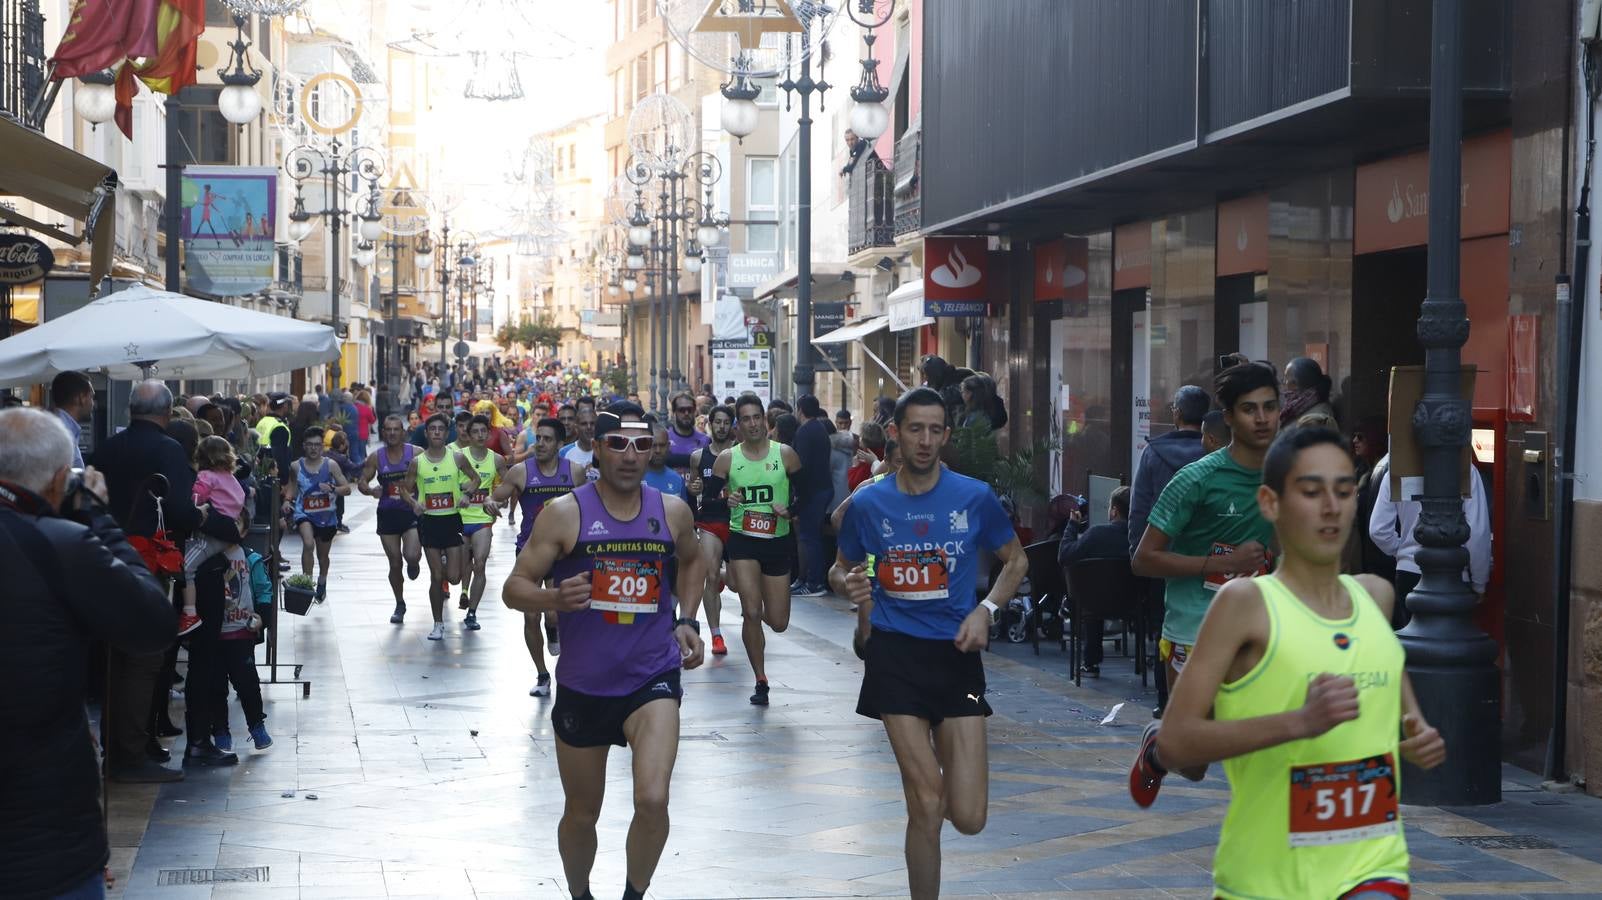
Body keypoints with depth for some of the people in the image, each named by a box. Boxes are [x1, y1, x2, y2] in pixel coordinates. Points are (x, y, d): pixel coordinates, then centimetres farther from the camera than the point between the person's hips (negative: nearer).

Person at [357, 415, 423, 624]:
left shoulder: (416, 453, -4)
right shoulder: (377, 457, 2)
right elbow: (362, 482, 8)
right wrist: (371, 490, -14)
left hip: (412, 511, -2)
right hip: (387, 514, 2)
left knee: (411, 555, -21)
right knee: (395, 563, 6)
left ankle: (413, 564, 18)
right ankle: (400, 605, 24)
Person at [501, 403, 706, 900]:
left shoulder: (672, 511, 0)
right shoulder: (564, 513, -9)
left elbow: (690, 563, 22)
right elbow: (514, 588, -8)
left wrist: (687, 621, 7)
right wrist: (554, 599, -29)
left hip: (652, 678, 0)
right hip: (582, 685, 0)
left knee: (652, 801, -20)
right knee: (581, 814, 14)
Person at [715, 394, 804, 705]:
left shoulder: (785, 455, -1)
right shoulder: (727, 458, 0)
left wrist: (790, 510, -13)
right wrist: (724, 499, -17)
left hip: (777, 542, 1)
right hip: (742, 540, -1)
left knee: (779, 623, 4)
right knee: (751, 613, -15)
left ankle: (757, 612, 43)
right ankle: (761, 682, -1)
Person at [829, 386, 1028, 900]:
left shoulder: (975, 497, -1)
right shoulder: (868, 503, 2)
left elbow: (1016, 560, 12)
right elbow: (841, 569, 16)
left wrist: (985, 610, -5)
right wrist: (848, 583, -9)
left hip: (956, 652, 0)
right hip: (895, 651, 0)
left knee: (969, 818, -3)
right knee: (926, 806, -7)